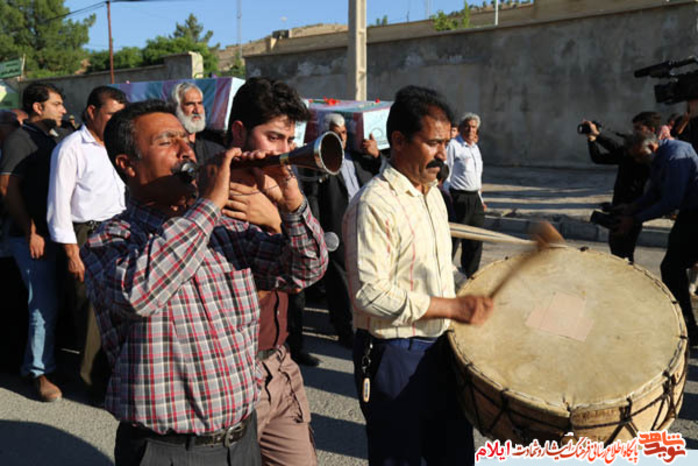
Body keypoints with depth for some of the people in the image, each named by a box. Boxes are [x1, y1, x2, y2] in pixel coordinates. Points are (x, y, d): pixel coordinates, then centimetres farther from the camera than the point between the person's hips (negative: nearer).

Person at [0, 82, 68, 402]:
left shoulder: (59, 137, 14)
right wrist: (31, 232, -17)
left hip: (59, 232, 7)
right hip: (33, 237, -7)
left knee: (52, 303, 12)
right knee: (44, 305, -6)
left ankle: (34, 364, 26)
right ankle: (40, 373, 7)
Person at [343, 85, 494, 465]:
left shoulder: (432, 192, 10)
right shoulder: (373, 205, -21)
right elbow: (370, 292, -26)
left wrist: (468, 299, 9)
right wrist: (454, 308, -24)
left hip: (441, 348, 9)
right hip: (394, 358, -8)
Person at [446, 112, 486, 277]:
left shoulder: (475, 148, 18)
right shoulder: (453, 146, -7)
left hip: (474, 198, 8)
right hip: (459, 198, -8)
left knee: (476, 239, 11)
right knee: (453, 238, -6)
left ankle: (470, 275, 23)